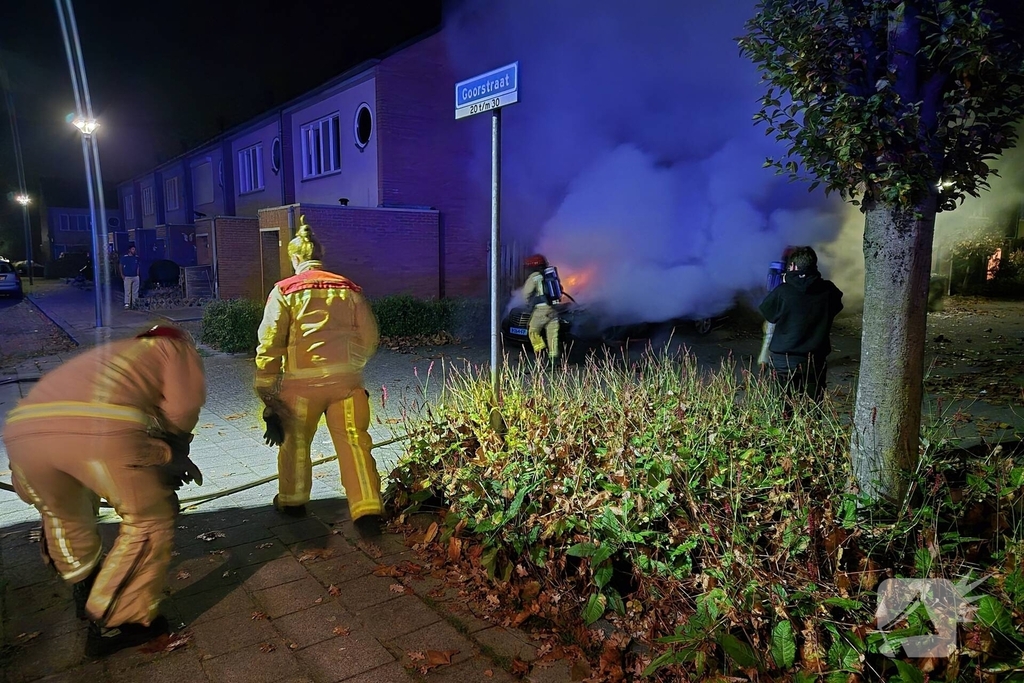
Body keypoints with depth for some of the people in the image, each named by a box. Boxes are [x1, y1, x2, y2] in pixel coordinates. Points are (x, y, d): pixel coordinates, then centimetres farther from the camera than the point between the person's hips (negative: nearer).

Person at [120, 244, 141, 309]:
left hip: (135, 276, 4)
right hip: (127, 277, -4)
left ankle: (134, 303, 14)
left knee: (135, 291, 7)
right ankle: (127, 303, -1)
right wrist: (122, 274, -2)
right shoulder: (124, 257, -5)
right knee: (127, 291, -5)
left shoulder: (137, 257, 6)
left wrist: (137, 273, 9)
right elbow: (120, 265, 2)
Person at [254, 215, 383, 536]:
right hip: (346, 378, 2)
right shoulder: (349, 288, 10)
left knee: (295, 441, 19)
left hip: (302, 379, -1)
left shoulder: (285, 290, 2)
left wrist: (266, 387, 3)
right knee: (354, 443, 4)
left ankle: (292, 500, 36)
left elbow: (270, 344, -2)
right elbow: (370, 337, 12)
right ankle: (367, 512, -2)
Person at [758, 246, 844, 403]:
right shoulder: (828, 290, -6)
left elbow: (766, 311, 3)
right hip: (815, 362, 2)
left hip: (784, 362, -2)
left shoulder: (783, 291, -13)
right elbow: (836, 307, 15)